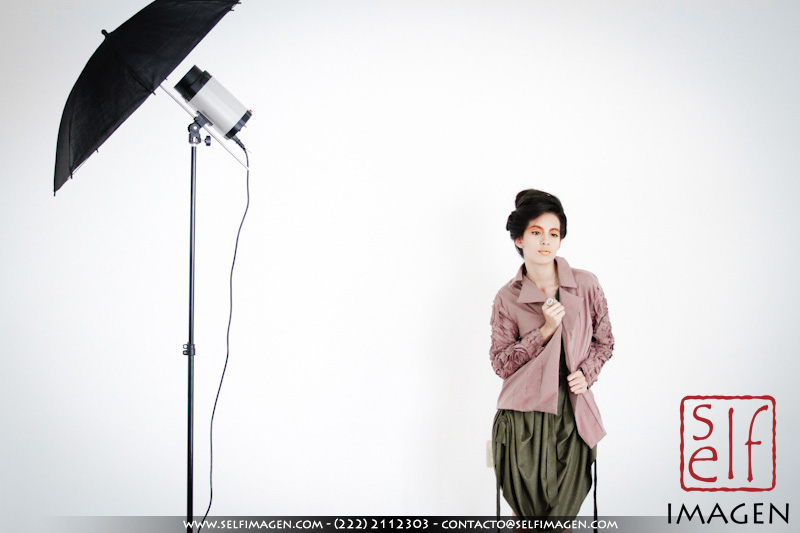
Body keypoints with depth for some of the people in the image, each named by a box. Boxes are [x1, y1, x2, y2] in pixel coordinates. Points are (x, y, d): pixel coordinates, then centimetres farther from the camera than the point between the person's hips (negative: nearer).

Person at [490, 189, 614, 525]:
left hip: (572, 415, 1)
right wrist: (545, 331, -12)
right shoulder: (508, 298, 2)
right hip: (524, 417, -1)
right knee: (528, 510, 2)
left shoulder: (586, 285, 5)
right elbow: (500, 362, -1)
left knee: (562, 512, 0)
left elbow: (604, 341, 16)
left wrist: (586, 373, -3)